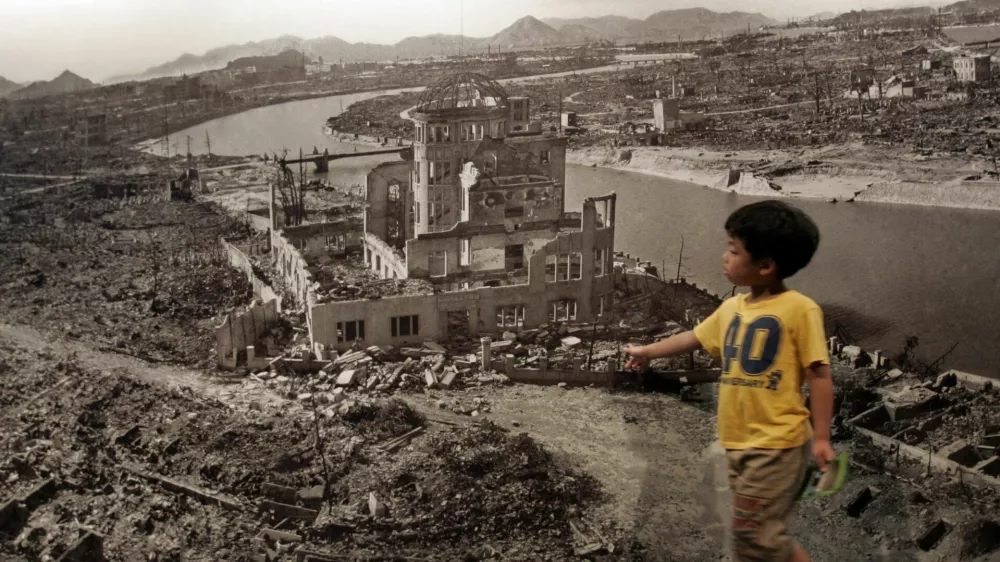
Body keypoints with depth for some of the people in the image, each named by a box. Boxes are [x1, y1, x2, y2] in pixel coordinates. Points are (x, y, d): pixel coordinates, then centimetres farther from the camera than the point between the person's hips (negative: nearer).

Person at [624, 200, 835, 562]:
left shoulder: (799, 309, -14)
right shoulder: (731, 308, 8)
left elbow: (819, 374, -13)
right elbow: (694, 338, 24)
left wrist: (821, 437, -15)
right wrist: (648, 352, 35)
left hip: (777, 445, -8)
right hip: (738, 443, 8)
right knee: (750, 533, 16)